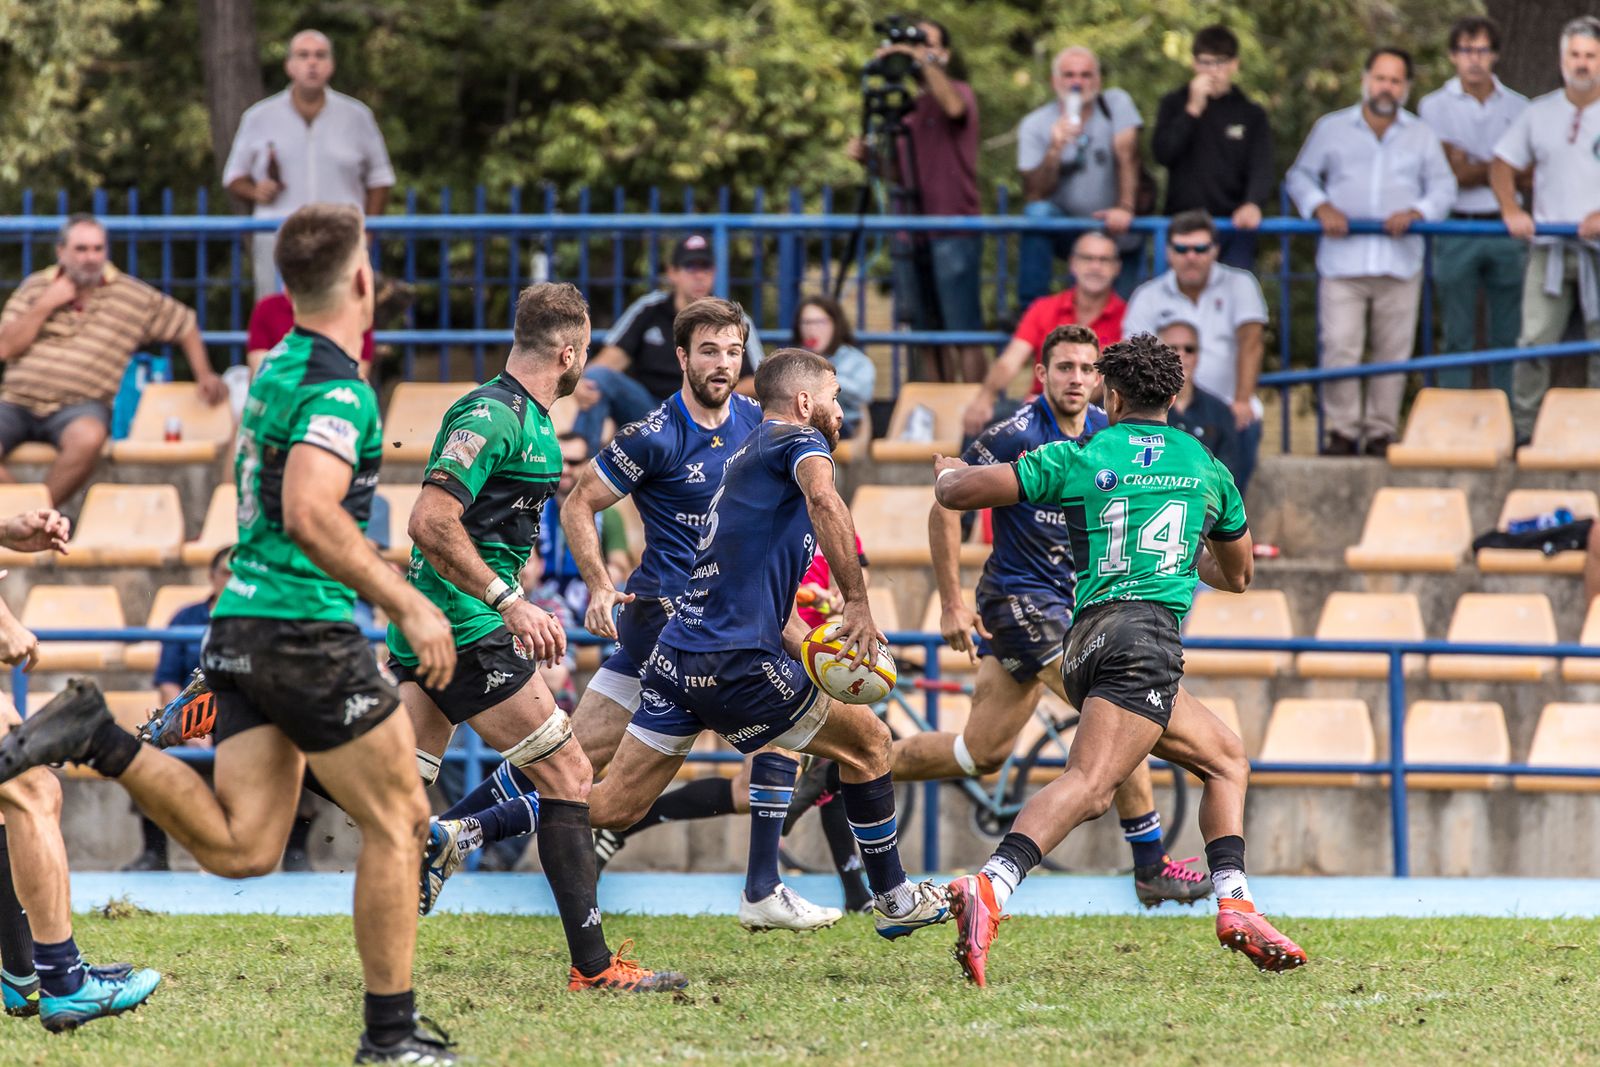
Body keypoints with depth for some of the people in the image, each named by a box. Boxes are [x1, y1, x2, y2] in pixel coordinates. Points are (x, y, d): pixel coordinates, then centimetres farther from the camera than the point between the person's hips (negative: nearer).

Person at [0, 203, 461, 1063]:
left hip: (240, 629, 8)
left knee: (238, 846, 3)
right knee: (396, 822, 2)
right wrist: (406, 604, -26)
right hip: (305, 630, -8)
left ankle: (100, 741, -8)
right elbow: (310, 514, -28)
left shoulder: (276, 370, 15)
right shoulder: (339, 389, -15)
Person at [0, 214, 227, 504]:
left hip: (77, 406, -2)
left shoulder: (133, 296, 10)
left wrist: (204, 375, 8)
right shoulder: (35, 287, 14)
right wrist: (46, 305, -1)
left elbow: (185, 325, 20)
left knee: (88, 436, -39)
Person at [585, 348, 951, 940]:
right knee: (867, 740, 10)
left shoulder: (747, 459, 26)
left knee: (612, 807, 6)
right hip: (737, 663, -8)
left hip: (676, 660, 8)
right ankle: (894, 901, 17)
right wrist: (858, 607, -24)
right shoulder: (798, 441, -2)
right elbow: (824, 499, -27)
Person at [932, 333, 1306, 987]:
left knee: (1226, 760, 22)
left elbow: (958, 493, 11)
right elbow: (1238, 574, 34)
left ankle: (1235, 908, 8)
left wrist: (949, 472, 35)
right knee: (1089, 782, -23)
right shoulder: (1205, 466, 18)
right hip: (1145, 632, -4)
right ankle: (989, 889, -46)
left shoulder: (1078, 458, 15)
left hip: (1091, 634, 4)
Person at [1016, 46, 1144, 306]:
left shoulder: (1116, 104, -5)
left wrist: (1124, 208, -30)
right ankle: (1030, 312, -27)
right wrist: (1055, 150, -30)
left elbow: (1127, 157, -16)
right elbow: (1035, 195, -15)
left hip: (1117, 236, 1)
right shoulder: (1035, 125, -6)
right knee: (1038, 214, -32)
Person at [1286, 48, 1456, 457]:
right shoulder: (1331, 129, 13)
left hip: (1400, 264, 1)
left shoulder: (1421, 137, 16)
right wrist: (1321, 208, -4)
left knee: (1393, 352, 1)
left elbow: (1443, 187, 11)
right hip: (1342, 262, -1)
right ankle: (1341, 429, -3)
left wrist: (1416, 212, -9)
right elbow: (1300, 176, 15)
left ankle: (1381, 431, 10)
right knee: (1340, 347, -12)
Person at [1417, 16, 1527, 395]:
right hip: (1456, 232, -2)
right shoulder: (1434, 106, 3)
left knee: (1508, 336, 3)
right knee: (1457, 338, -1)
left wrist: (1473, 169, -10)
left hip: (1506, 231, 2)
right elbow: (1447, 175, -6)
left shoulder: (1517, 107, 9)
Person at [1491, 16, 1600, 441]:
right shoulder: (1539, 114, 11)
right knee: (1534, 342, -4)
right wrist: (1511, 209, -1)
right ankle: (1522, 429, 2)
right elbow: (1503, 163, 16)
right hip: (1549, 248, 2)